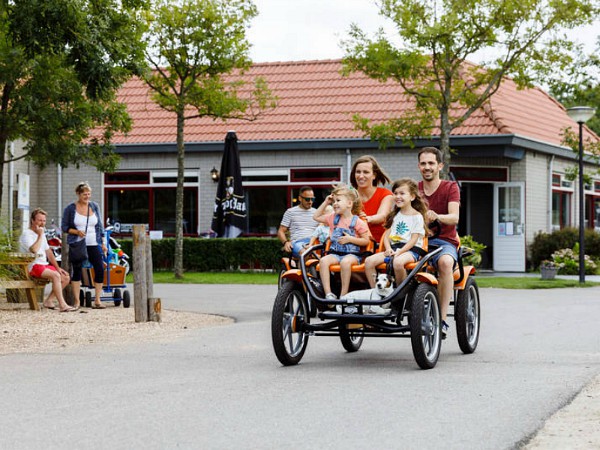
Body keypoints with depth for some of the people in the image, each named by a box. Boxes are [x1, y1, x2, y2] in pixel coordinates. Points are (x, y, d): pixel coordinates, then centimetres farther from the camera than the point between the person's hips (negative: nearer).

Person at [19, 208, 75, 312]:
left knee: (66, 277, -4)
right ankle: (62, 305, -33)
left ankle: (49, 300, 2)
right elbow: (34, 250, -25)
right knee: (56, 275, -30)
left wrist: (57, 267, 13)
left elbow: (49, 252, 22)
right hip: (33, 266, -9)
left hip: (45, 265, 9)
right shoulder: (26, 234, -8)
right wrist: (40, 235, -15)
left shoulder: (42, 234, 21)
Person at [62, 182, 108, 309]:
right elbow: (64, 227, 2)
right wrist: (77, 232, -15)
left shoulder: (94, 206, 9)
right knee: (77, 270, 0)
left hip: (93, 245, 3)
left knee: (100, 269, -7)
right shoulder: (70, 208, 0)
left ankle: (97, 300, 2)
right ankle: (77, 301, 6)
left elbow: (100, 226, 14)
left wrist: (103, 242, 9)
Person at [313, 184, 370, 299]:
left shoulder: (357, 222, -1)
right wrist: (326, 202, 17)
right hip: (335, 253, 5)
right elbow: (316, 217, 24)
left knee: (345, 262, -39)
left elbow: (366, 241, 0)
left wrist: (350, 239, -13)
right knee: (324, 260, -29)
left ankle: (343, 295, -32)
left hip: (352, 254, -4)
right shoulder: (333, 218, 15)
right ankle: (328, 293, -35)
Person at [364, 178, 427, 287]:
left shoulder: (417, 216, 0)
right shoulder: (395, 215, 20)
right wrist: (388, 249, -6)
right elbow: (386, 235, 15)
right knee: (369, 261, -15)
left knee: (398, 262, -40)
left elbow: (413, 240, -8)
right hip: (393, 248, 7)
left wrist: (399, 252, -19)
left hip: (411, 249, -7)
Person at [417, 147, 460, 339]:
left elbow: (454, 217, -14)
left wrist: (436, 217, -36)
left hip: (444, 241, -3)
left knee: (445, 262, -38)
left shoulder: (450, 188, 2)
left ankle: (442, 319, -37)